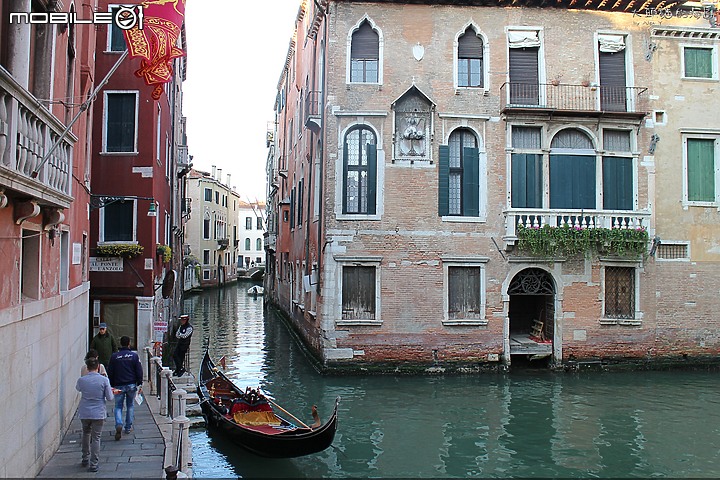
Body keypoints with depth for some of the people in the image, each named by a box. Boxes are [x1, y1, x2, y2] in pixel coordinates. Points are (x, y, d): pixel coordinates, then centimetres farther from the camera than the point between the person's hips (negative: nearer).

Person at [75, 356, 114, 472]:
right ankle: (93, 464, 3)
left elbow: (78, 388, 17)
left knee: (86, 434, 24)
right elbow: (109, 397, -7)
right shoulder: (104, 380, -11)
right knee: (96, 438, 4)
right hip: (98, 413, -2)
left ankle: (85, 459, 31)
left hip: (84, 413, 2)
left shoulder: (81, 380, -7)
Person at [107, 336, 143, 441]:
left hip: (118, 385, 0)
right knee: (130, 405, 14)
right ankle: (128, 427, 18)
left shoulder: (114, 356, -2)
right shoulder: (134, 355, -2)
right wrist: (139, 384, 6)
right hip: (131, 385, 0)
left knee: (118, 406, 6)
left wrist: (111, 385, 12)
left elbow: (110, 372, 3)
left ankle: (119, 424, -18)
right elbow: (139, 371, -2)